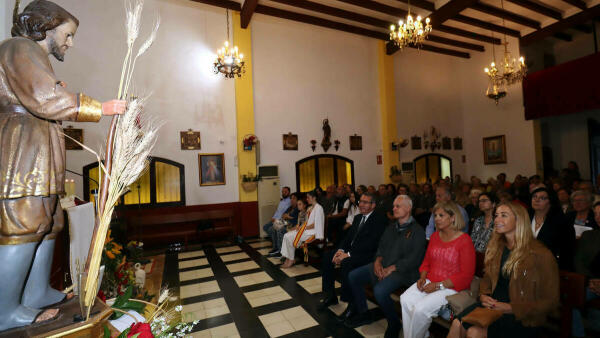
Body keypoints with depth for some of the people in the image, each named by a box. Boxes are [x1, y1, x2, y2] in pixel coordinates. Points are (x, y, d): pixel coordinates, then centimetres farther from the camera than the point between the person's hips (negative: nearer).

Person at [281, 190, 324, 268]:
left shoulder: (318, 208, -11)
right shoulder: (310, 208, 17)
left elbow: (316, 224, -18)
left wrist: (304, 228, -15)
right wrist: (300, 227, 0)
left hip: (312, 231, -9)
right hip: (306, 229, 9)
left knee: (290, 238, -19)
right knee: (286, 236, -7)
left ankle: (291, 260, -3)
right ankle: (287, 258, -6)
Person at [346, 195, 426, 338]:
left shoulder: (417, 231, -6)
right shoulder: (391, 228, 17)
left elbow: (413, 259, -14)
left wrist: (391, 268, -18)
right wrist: (378, 261, -3)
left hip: (401, 270, -8)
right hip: (382, 266, 8)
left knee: (379, 290, -31)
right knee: (353, 276, -3)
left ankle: (394, 324, -1)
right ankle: (362, 314, 13)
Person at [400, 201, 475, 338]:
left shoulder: (464, 240, -10)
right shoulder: (435, 236, 10)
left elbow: (466, 275, -11)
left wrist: (438, 285, -16)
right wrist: (423, 277, -1)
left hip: (451, 287, -5)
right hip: (430, 282, 6)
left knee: (421, 309, -24)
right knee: (405, 299, -19)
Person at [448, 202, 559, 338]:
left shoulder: (540, 255, -10)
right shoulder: (497, 247, 10)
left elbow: (550, 302, -8)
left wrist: (510, 308, -17)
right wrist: (483, 295, -1)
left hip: (523, 318, -5)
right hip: (493, 305, 5)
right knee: (457, 324, -23)